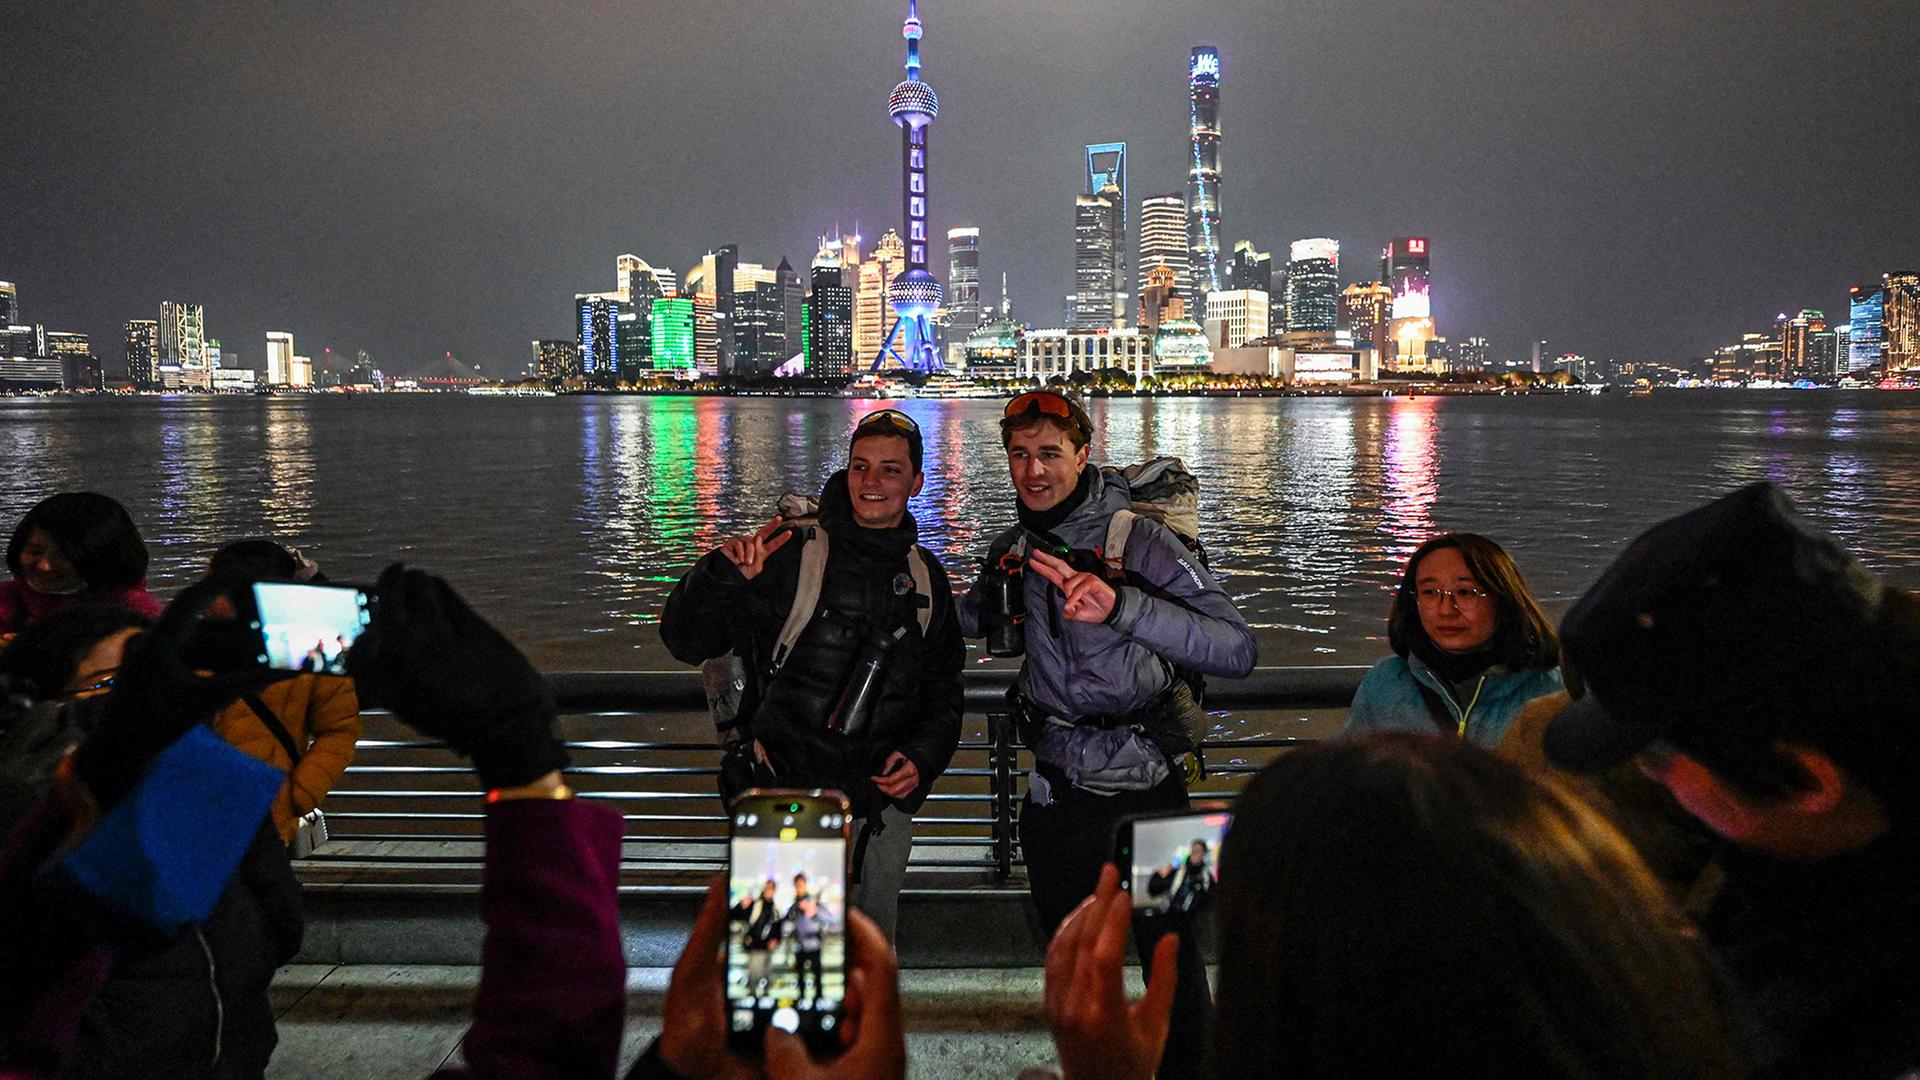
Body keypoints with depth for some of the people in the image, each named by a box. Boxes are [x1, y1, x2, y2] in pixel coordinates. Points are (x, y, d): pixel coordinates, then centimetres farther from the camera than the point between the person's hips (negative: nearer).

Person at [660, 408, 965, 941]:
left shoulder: (926, 577, 7)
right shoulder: (789, 556, -8)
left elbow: (944, 690, 16)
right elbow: (686, 641, -11)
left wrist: (923, 757, -1)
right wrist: (721, 573, -28)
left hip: (885, 805, 4)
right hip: (793, 799, -4)